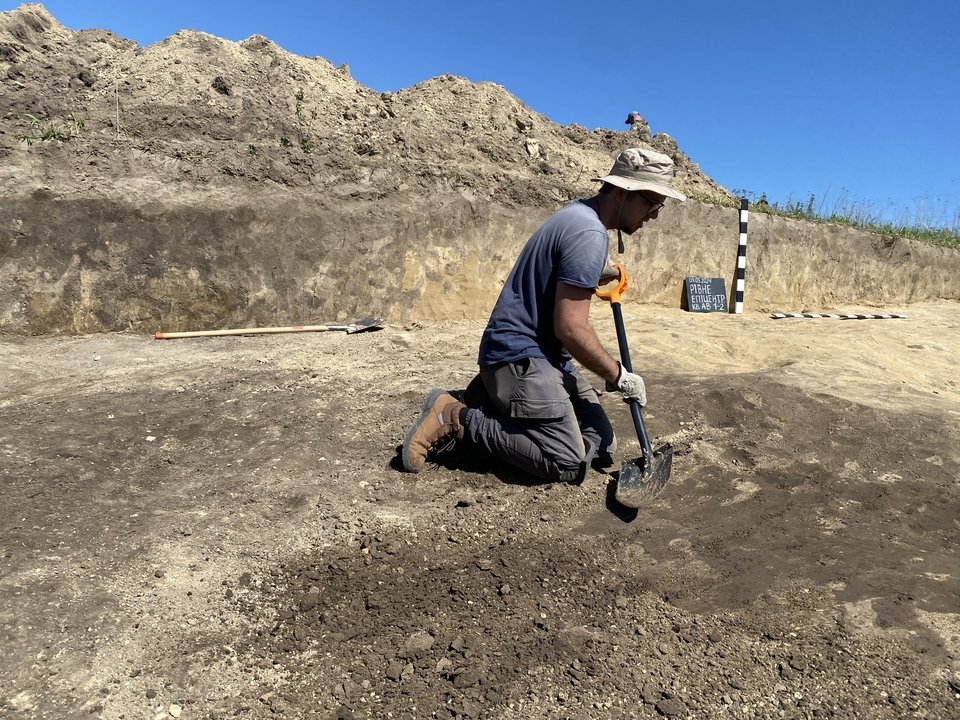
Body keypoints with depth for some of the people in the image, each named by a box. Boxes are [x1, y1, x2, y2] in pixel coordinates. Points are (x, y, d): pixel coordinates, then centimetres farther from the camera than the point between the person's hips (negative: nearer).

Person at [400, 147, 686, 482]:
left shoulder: (578, 213, 13)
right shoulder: (589, 234, -19)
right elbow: (570, 328, -21)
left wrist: (593, 276, 11)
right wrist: (618, 375, -9)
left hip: (547, 357, 11)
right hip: (520, 356, -11)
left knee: (602, 447, 4)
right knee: (569, 463, -18)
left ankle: (493, 400, 11)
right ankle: (458, 419, -7)